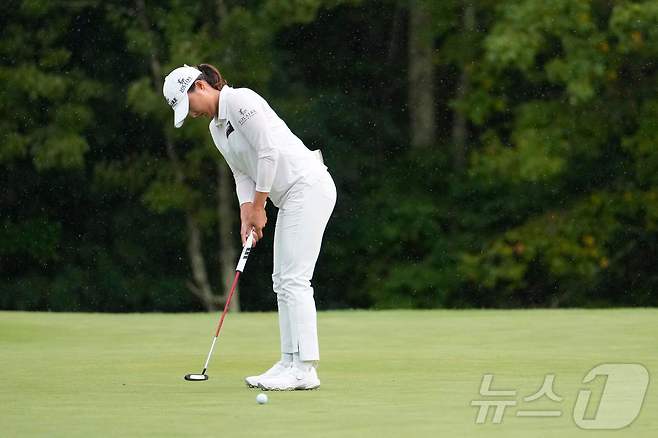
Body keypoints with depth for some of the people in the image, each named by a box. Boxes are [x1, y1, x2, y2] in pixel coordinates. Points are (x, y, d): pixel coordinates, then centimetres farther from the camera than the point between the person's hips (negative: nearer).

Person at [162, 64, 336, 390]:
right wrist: (246, 217, 0)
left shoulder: (239, 100, -12)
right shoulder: (216, 127, 17)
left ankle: (305, 369, -13)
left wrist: (258, 207, -12)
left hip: (308, 185, -10)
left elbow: (269, 151, -18)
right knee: (283, 280, 9)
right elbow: (243, 175, 15)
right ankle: (290, 363, 10)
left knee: (294, 279, -12)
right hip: (291, 196, 10)